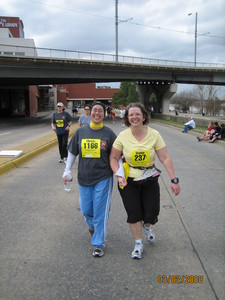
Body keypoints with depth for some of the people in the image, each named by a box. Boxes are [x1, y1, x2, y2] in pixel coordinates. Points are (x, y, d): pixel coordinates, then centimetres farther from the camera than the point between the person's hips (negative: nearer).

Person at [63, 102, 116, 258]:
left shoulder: (109, 133, -4)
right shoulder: (81, 132, 3)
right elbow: (72, 153, 11)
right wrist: (67, 171, 6)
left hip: (103, 178, -3)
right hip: (84, 178, 3)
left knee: (100, 211, -1)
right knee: (86, 209, 14)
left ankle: (98, 244, 14)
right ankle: (92, 224, 48)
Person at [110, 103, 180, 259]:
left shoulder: (154, 135, -11)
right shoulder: (123, 136, -10)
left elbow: (165, 158, -11)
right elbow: (114, 158, -2)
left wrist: (174, 180, -15)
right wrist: (118, 175, -16)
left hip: (150, 181, 1)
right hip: (129, 181, 0)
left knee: (151, 214, 5)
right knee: (134, 214, 4)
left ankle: (147, 226, 44)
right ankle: (138, 244, 27)